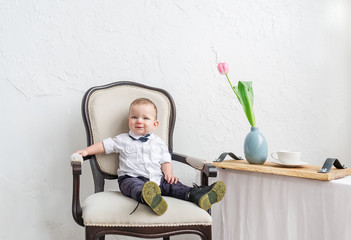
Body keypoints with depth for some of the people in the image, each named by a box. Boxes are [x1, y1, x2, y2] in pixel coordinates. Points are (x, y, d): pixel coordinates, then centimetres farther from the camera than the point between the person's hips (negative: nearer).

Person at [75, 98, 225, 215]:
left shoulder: (158, 143, 19)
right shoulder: (123, 140, 16)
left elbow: (165, 160, 16)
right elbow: (105, 145, 16)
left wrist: (168, 173, -4)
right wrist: (86, 151, 4)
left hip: (157, 180, 4)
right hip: (131, 178, -4)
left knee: (173, 185, -21)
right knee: (136, 186, -38)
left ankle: (196, 195, -40)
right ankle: (146, 197, -69)